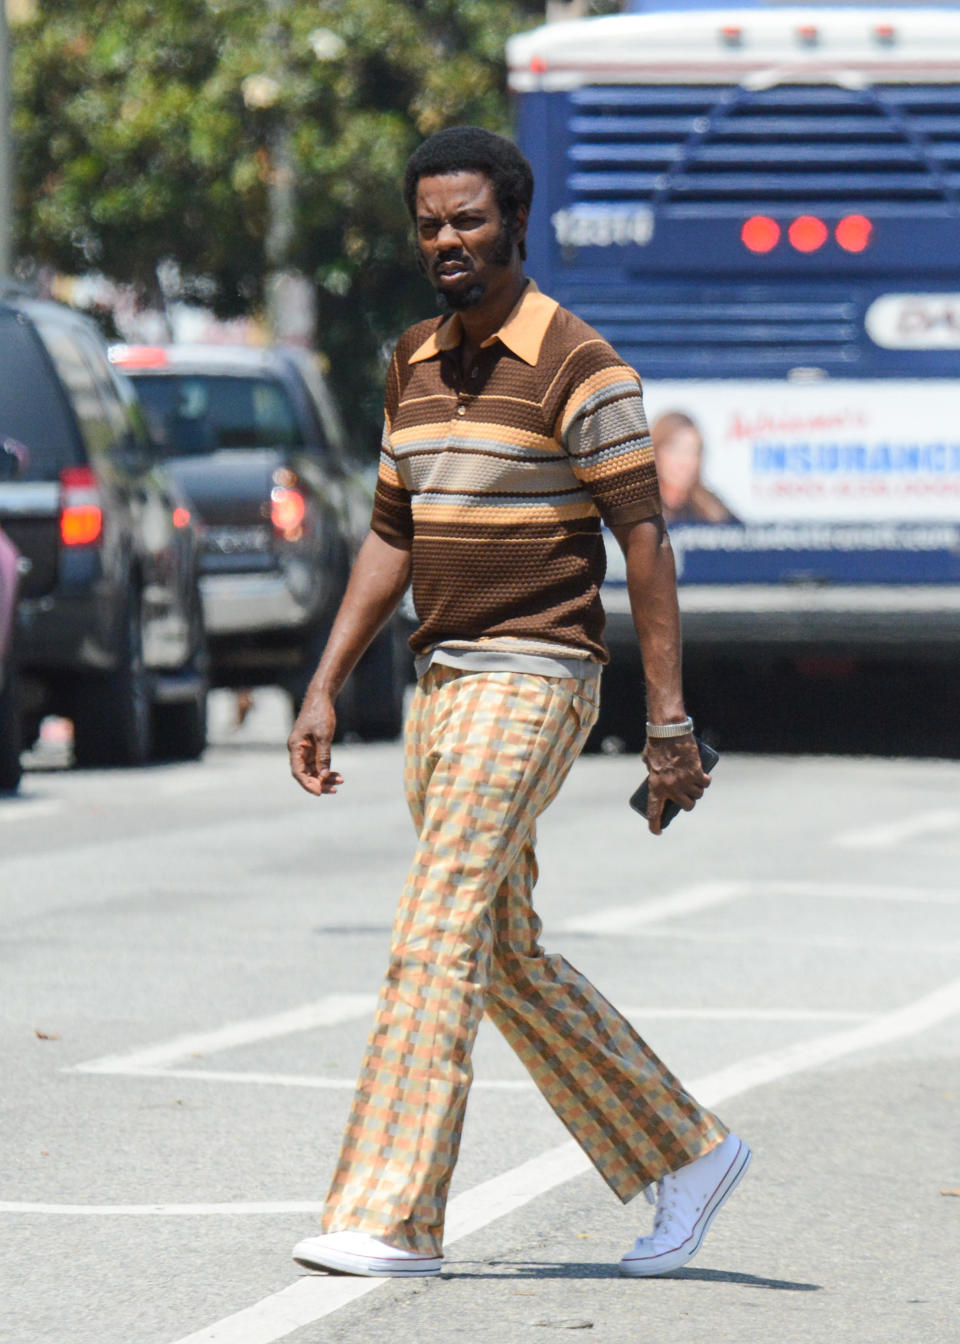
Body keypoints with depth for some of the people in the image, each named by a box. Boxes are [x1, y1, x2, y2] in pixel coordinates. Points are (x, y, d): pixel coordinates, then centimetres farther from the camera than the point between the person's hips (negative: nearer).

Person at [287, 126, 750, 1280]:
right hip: (440, 685, 8)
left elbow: (644, 541, -11)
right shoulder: (416, 364, 13)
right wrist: (324, 690, 12)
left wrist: (668, 724, -15)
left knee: (437, 940, -15)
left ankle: (390, 1216, -16)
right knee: (508, 960, 11)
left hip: (531, 681, -8)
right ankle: (684, 1153, 23)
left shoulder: (576, 365, -10)